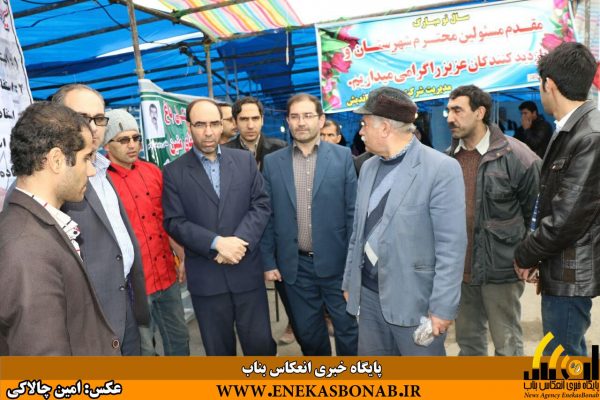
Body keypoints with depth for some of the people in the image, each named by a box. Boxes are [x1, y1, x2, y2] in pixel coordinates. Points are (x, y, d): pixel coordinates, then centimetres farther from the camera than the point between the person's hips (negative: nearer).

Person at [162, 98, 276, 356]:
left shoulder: (245, 160, 5)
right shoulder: (173, 172, -1)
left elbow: (261, 205, 0)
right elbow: (174, 222, -6)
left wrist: (239, 241, -15)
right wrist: (217, 243, -18)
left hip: (247, 271, 1)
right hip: (206, 277, -1)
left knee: (261, 343, 9)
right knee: (219, 349, 15)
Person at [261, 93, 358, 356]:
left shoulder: (342, 157, -3)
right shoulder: (272, 162, 2)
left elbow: (353, 211, -3)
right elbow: (267, 216, 4)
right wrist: (268, 261, 2)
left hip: (336, 262, -2)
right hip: (296, 265, 2)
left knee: (347, 327, 11)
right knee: (306, 331, 16)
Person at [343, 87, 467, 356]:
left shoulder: (442, 169, -13)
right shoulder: (369, 166, 7)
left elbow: (451, 246, -15)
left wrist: (442, 307, -15)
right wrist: (349, 281, 14)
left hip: (414, 300, -6)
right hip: (369, 294, 6)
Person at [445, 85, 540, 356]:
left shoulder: (515, 156, -12)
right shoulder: (448, 158, 2)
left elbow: (537, 213, -4)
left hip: (500, 268, -4)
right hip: (459, 268, 5)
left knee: (507, 344, 11)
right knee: (468, 340, 19)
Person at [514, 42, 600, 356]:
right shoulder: (571, 130, 9)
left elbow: (568, 218, -22)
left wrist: (526, 254, -8)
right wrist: (534, 253, 6)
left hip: (570, 272, -9)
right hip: (561, 266, 9)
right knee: (567, 351, 22)